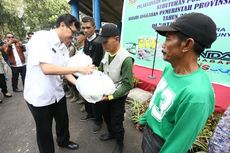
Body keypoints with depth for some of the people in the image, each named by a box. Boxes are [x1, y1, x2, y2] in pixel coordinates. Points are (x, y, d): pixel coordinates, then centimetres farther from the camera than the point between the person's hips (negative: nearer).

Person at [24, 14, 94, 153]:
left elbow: (65, 71, 4)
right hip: (39, 96, -7)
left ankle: (64, 141, 53)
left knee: (63, 122, 25)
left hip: (58, 94, 7)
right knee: (44, 131, 15)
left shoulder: (64, 48, 2)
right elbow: (47, 69, -31)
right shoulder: (41, 37, -20)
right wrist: (79, 69, -28)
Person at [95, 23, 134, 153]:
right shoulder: (107, 53, -6)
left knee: (116, 122, 11)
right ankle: (111, 133, 54)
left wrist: (111, 96, -29)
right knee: (106, 116, 25)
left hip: (118, 96, -6)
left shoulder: (126, 58, -29)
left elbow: (128, 84, -25)